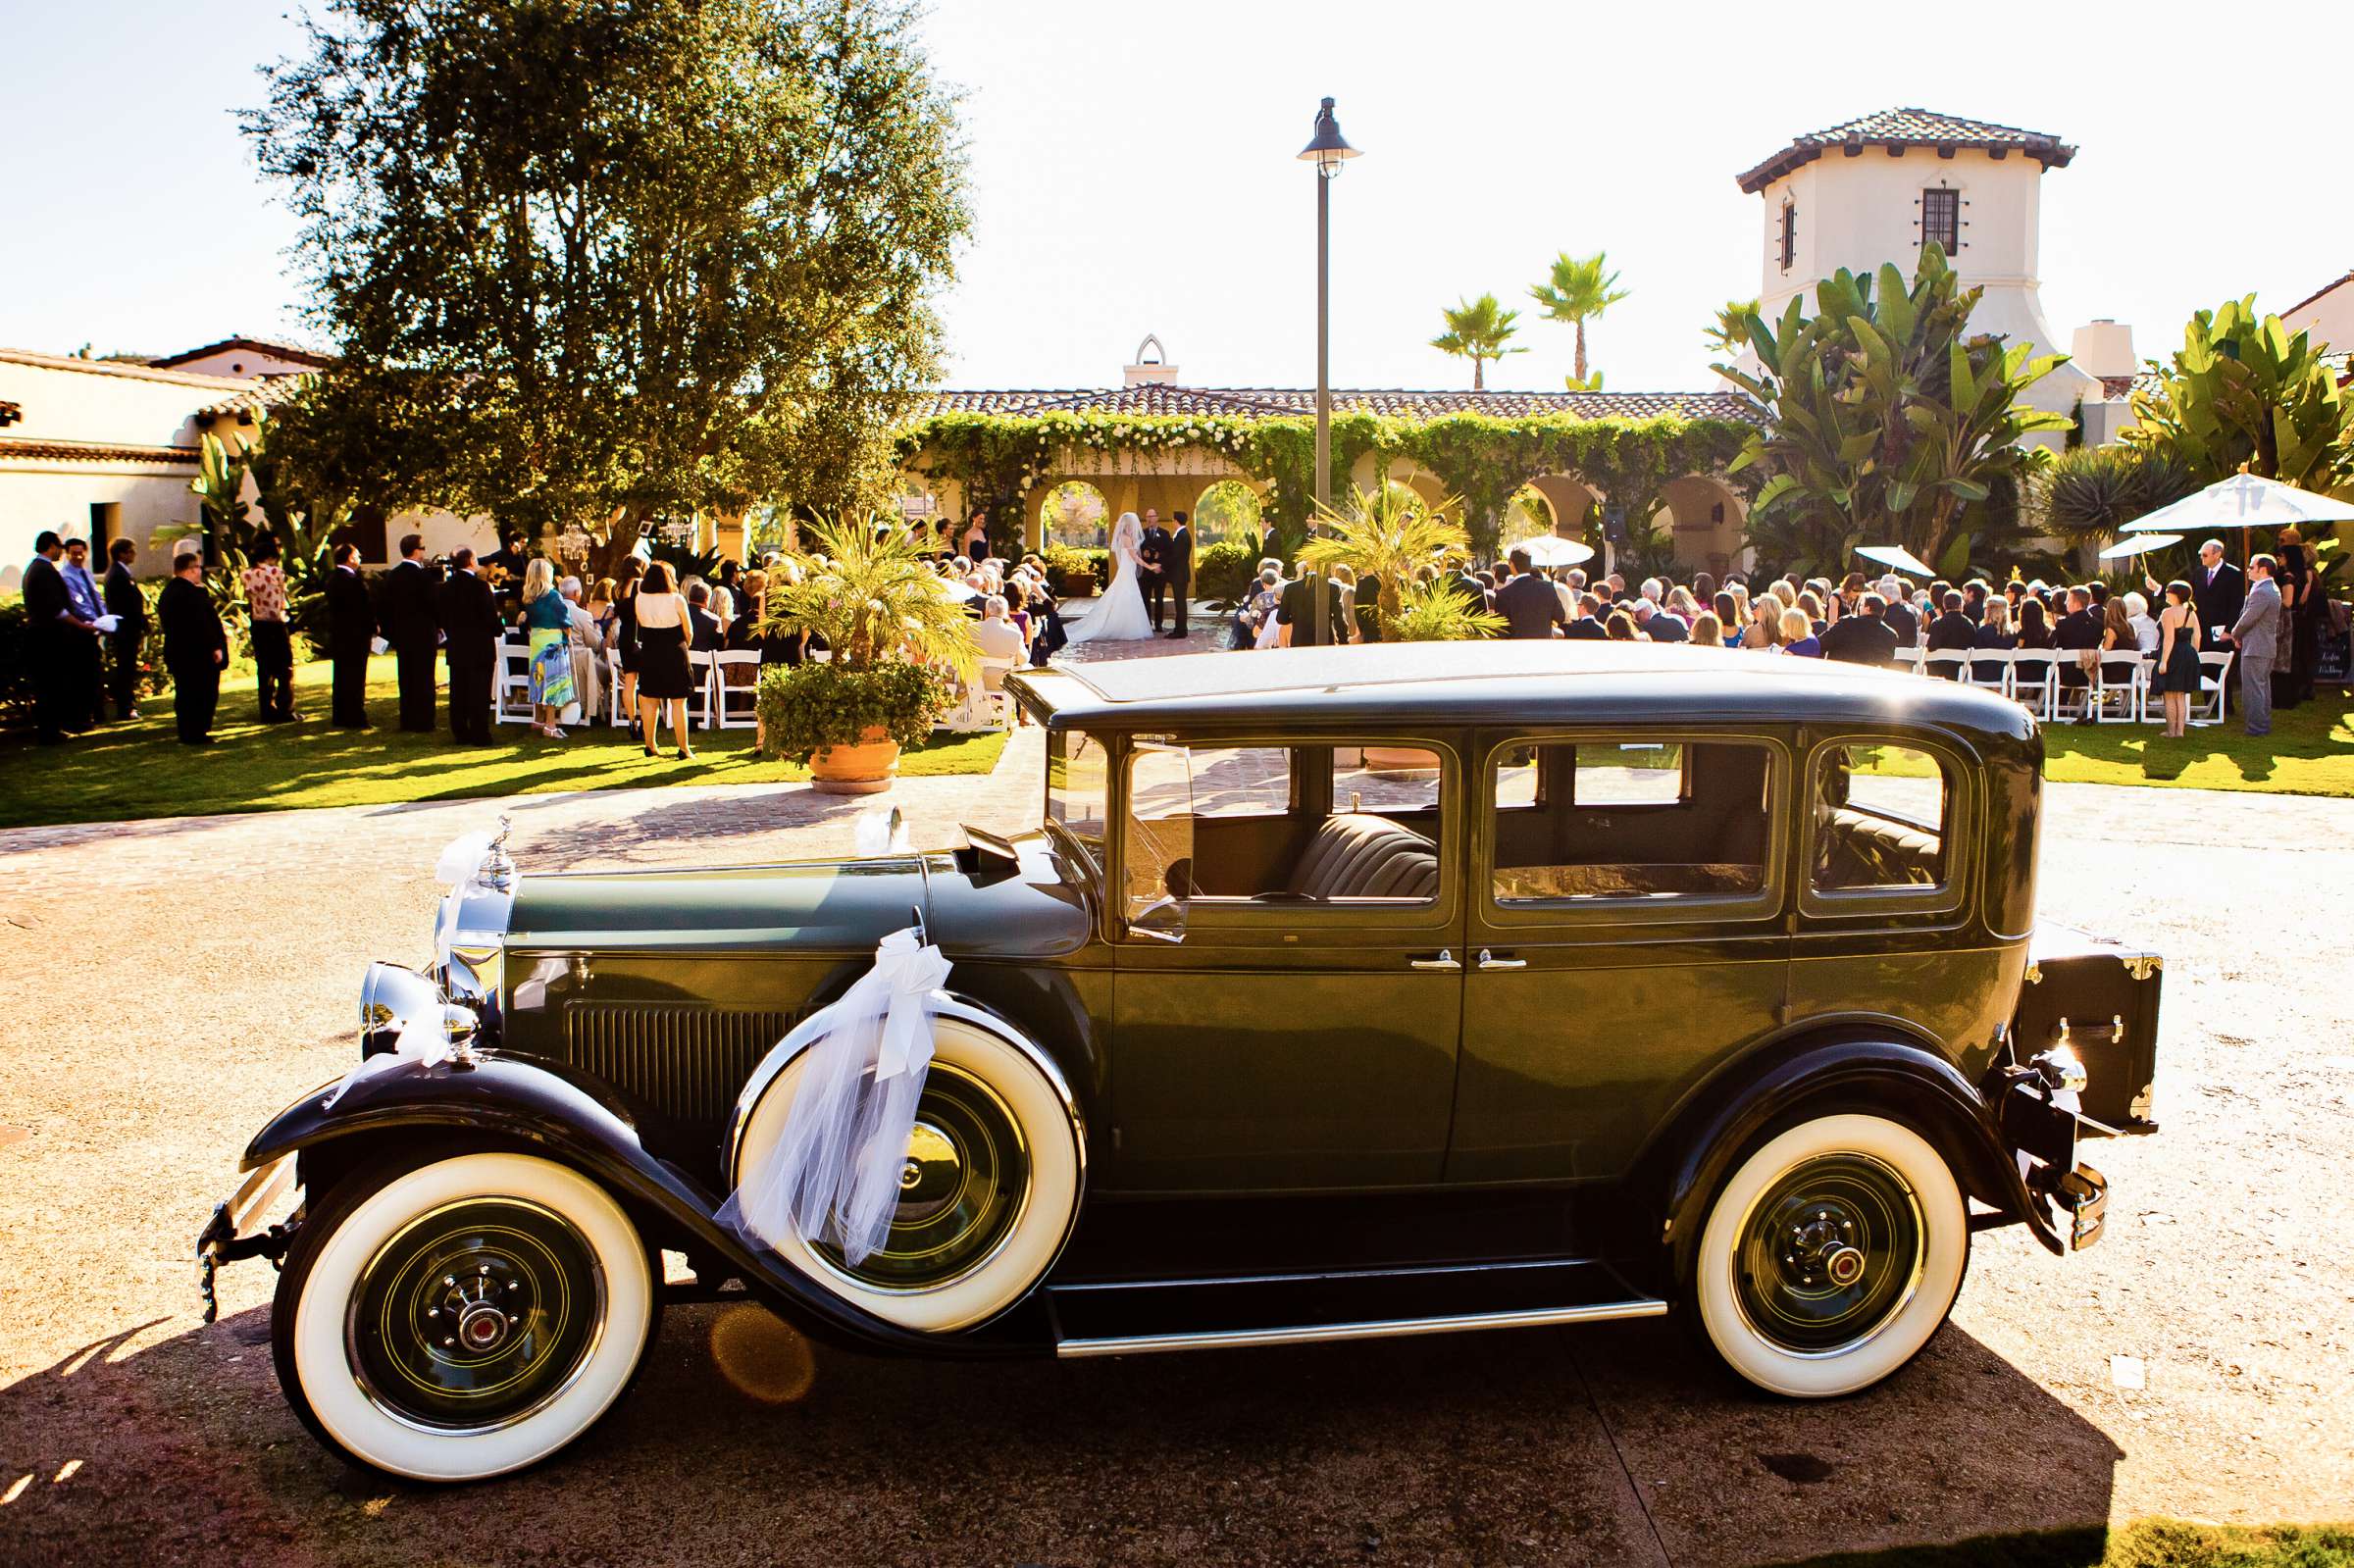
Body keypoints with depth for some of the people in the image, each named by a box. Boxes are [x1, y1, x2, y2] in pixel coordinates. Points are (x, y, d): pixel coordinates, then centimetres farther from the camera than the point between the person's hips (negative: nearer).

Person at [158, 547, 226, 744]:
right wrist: (215, 647, -16)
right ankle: (197, 734, -1)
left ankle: (186, 735, 19)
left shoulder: (167, 592, 12)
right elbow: (204, 624, -22)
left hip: (176, 652, 10)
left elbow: (165, 623, 18)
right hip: (199, 654, -10)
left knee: (184, 695, 14)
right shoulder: (193, 593, -20)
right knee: (204, 695, -2)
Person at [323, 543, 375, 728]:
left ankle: (340, 717, 20)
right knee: (355, 679, -4)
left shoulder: (332, 578, 10)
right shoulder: (352, 580, -19)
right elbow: (363, 607, -19)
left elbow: (333, 607, 15)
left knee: (341, 678, 14)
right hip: (355, 636, -9)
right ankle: (354, 718, -2)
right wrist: (372, 628, -6)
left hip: (337, 635, 9)